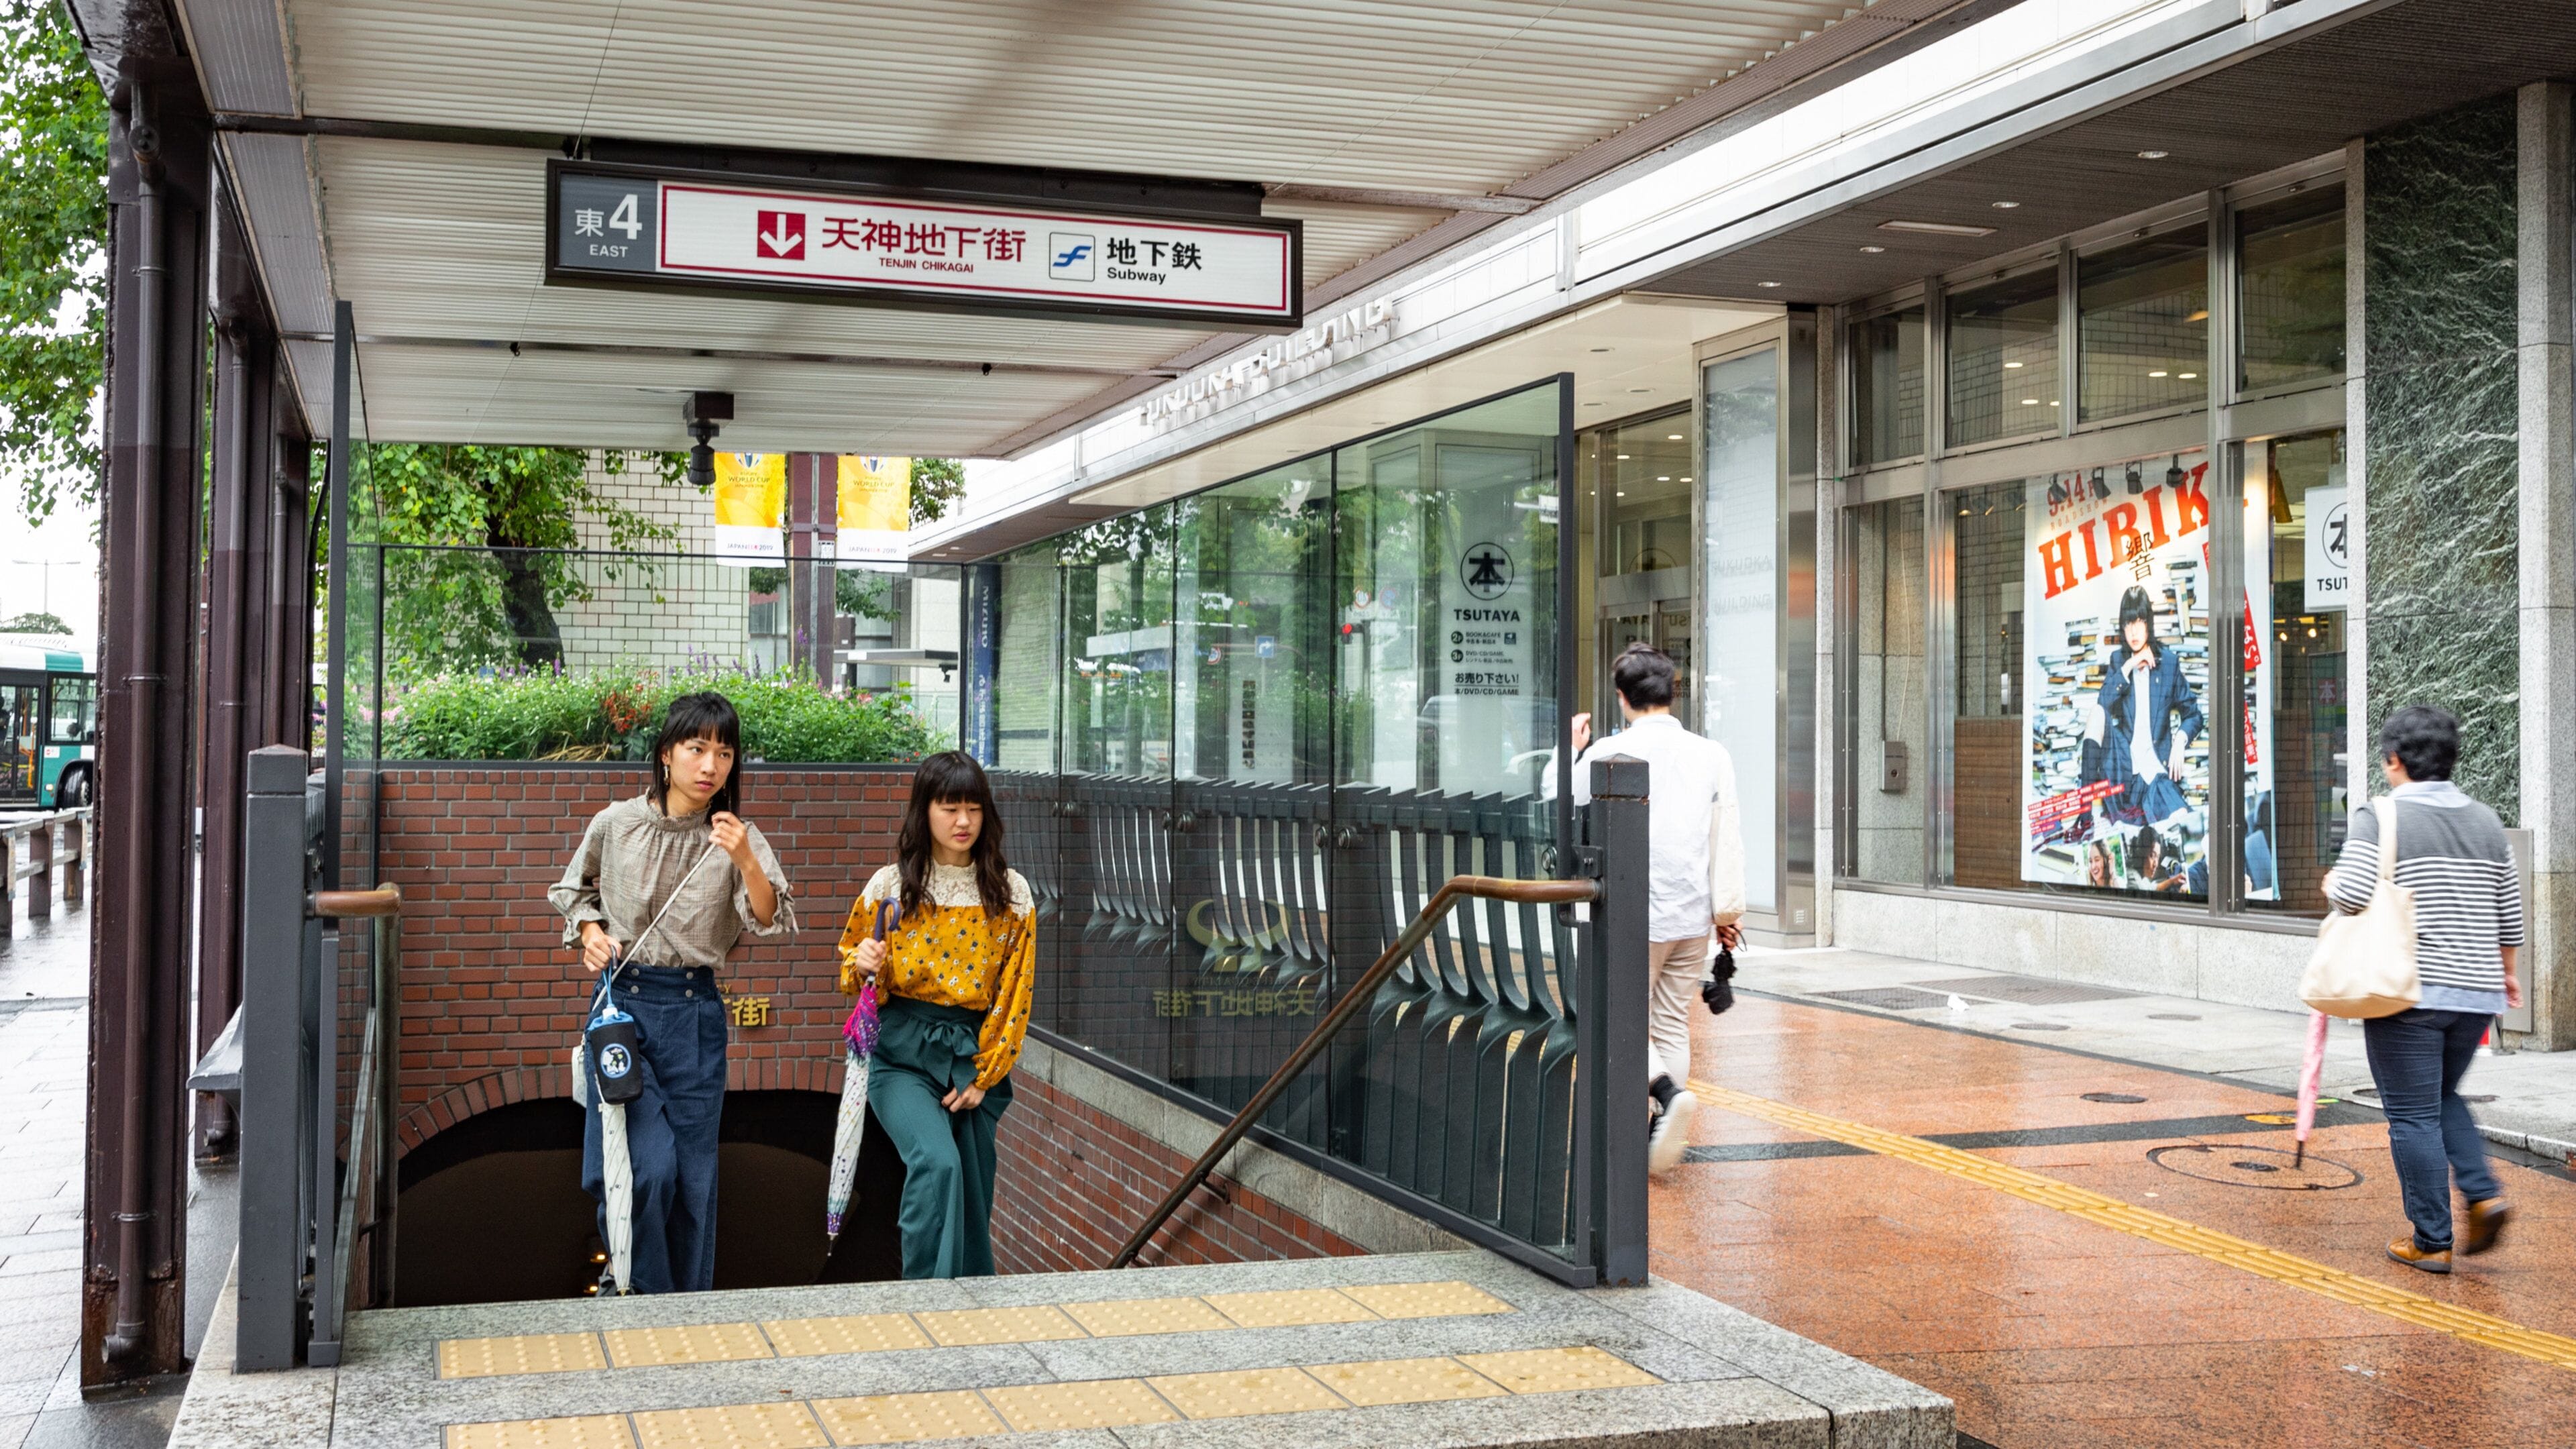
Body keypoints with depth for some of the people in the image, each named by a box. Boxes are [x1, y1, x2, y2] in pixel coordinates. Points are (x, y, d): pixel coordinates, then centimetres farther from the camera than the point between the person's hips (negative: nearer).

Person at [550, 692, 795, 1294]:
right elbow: (573, 890, 18)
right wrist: (590, 931, -1)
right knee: (646, 1165, -12)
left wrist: (746, 861, -27)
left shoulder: (739, 839, -1)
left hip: (694, 1012, 1)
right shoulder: (615, 825, -1)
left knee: (693, 1172, 6)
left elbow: (772, 922, -12)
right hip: (622, 1002, -1)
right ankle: (643, 1294, 11)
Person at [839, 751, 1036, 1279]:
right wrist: (865, 965, -13)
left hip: (975, 1053, 2)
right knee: (937, 1162, -26)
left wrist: (983, 1076, -2)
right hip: (903, 1052, -2)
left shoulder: (1011, 893, 3)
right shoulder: (891, 887, 1)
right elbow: (857, 974, 11)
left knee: (971, 1199, 5)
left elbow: (1015, 994, 3)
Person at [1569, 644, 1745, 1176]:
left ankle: (1666, 1092, -21)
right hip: (1693, 912, 4)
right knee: (1672, 1023, 13)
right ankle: (1661, 1134, 11)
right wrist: (1729, 909, 10)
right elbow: (1728, 837, 4)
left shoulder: (1605, 755, -7)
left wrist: (1573, 752, 23)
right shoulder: (1712, 755, 4)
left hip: (1635, 912, -4)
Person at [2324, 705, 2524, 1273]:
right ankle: (2483, 1193, 7)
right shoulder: (2486, 822, 9)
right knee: (2443, 1099, 24)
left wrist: (2332, 885, 3)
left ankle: (2432, 1241, 3)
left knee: (2414, 1116, 1)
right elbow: (2509, 911, 15)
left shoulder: (2378, 818, -9)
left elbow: (2351, 895, -20)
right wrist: (2506, 971, 29)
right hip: (2475, 993, 6)